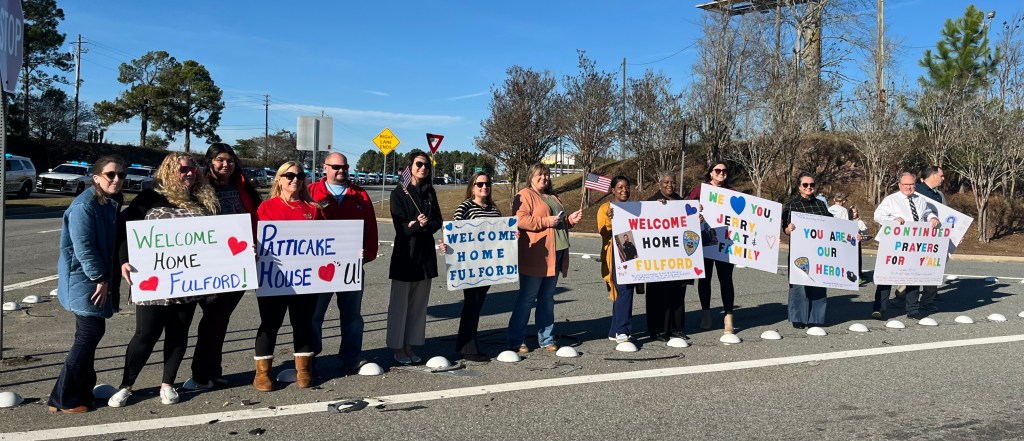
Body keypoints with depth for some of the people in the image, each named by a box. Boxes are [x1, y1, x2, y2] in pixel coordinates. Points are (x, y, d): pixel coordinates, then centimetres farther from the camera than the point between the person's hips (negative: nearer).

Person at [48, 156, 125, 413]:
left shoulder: (109, 205, 12)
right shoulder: (84, 206, -19)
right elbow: (83, 247, -22)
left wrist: (105, 278, 12)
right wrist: (100, 278, -17)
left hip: (96, 279, 9)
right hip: (82, 280, -9)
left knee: (92, 334, 13)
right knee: (89, 335, -7)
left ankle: (83, 390, 24)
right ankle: (61, 399, 2)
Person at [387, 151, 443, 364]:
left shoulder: (429, 192, 11)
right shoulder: (399, 193, -4)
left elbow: (437, 221, 5)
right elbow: (400, 226, -10)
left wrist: (425, 225, -14)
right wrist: (419, 225, -24)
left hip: (425, 253, 5)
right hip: (405, 253, -5)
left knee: (419, 303, 8)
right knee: (400, 303, 1)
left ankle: (409, 345, 17)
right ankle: (397, 347, 10)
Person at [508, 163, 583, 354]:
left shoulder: (553, 198, 22)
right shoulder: (525, 195, -4)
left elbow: (560, 222, 30)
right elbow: (520, 219, -18)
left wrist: (570, 220, 9)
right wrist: (546, 222, -19)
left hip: (555, 255, 8)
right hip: (535, 256, -8)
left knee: (547, 299, 12)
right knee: (526, 298, -3)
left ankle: (546, 338, 20)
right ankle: (516, 340, 4)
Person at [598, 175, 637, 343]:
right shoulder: (605, 208, 2)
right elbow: (603, 232, -6)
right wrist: (610, 220, -23)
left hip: (632, 254, 5)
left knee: (624, 291, 6)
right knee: (624, 290, -15)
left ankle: (615, 332, 13)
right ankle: (622, 330, -11)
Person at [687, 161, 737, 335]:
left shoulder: (732, 192, 10)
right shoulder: (699, 190, 6)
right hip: (704, 240, 0)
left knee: (726, 278, -2)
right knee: (704, 277, 9)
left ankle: (728, 316, 2)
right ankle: (706, 313, 22)